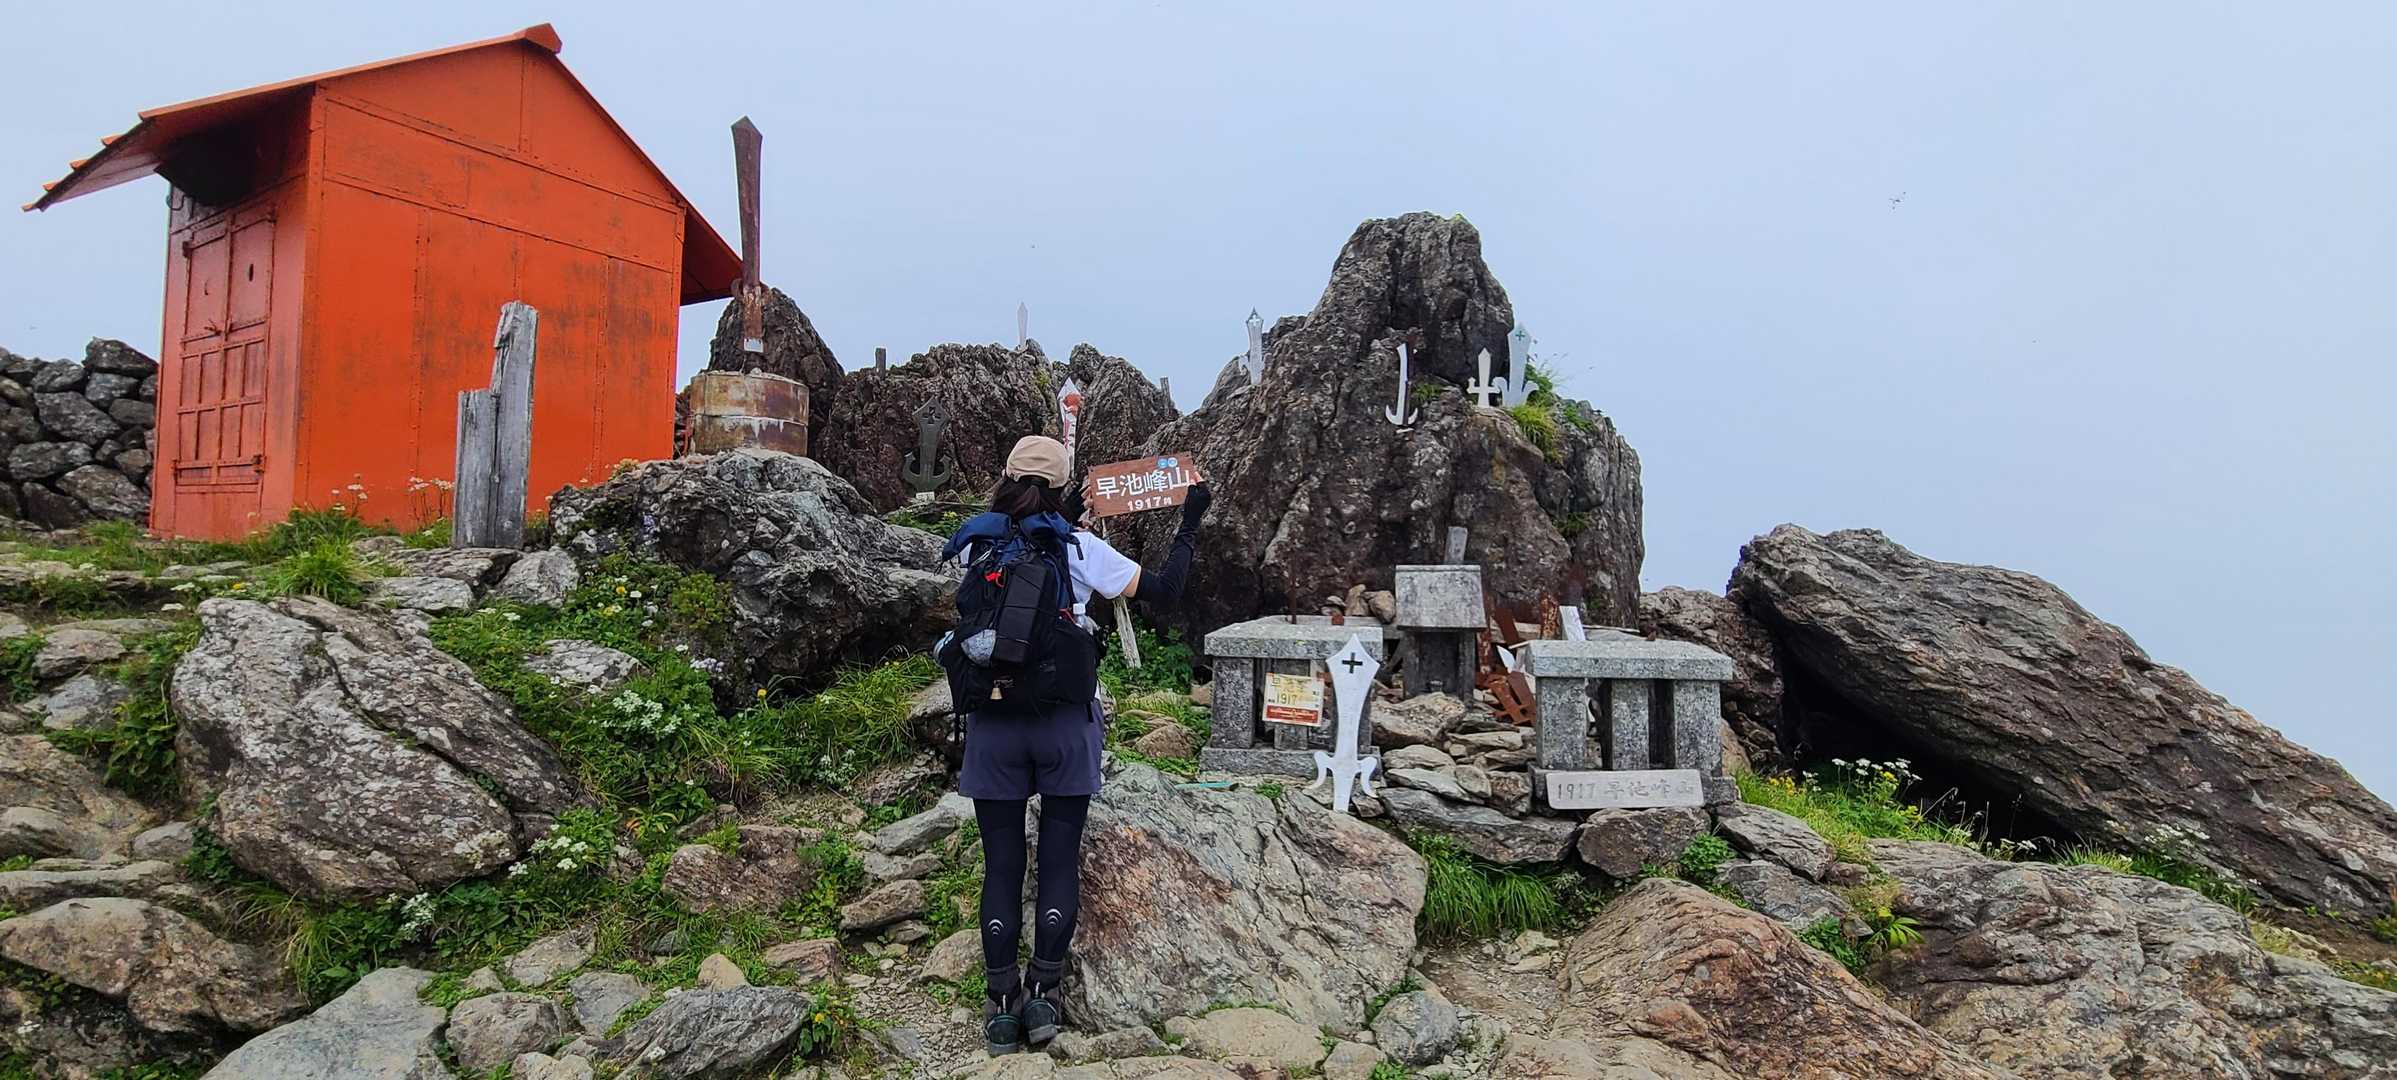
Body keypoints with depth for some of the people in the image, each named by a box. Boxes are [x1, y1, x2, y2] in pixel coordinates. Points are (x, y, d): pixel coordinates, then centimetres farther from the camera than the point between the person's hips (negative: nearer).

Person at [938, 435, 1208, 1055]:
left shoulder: (974, 546, 2)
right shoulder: (1079, 548, -5)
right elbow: (1164, 591, -1)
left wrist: (1065, 522, 28)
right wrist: (1189, 524, 10)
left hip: (993, 724, 2)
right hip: (1065, 724, -2)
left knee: (1001, 865, 9)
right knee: (1059, 861, 9)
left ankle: (1002, 1005, 12)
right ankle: (1043, 996, 11)